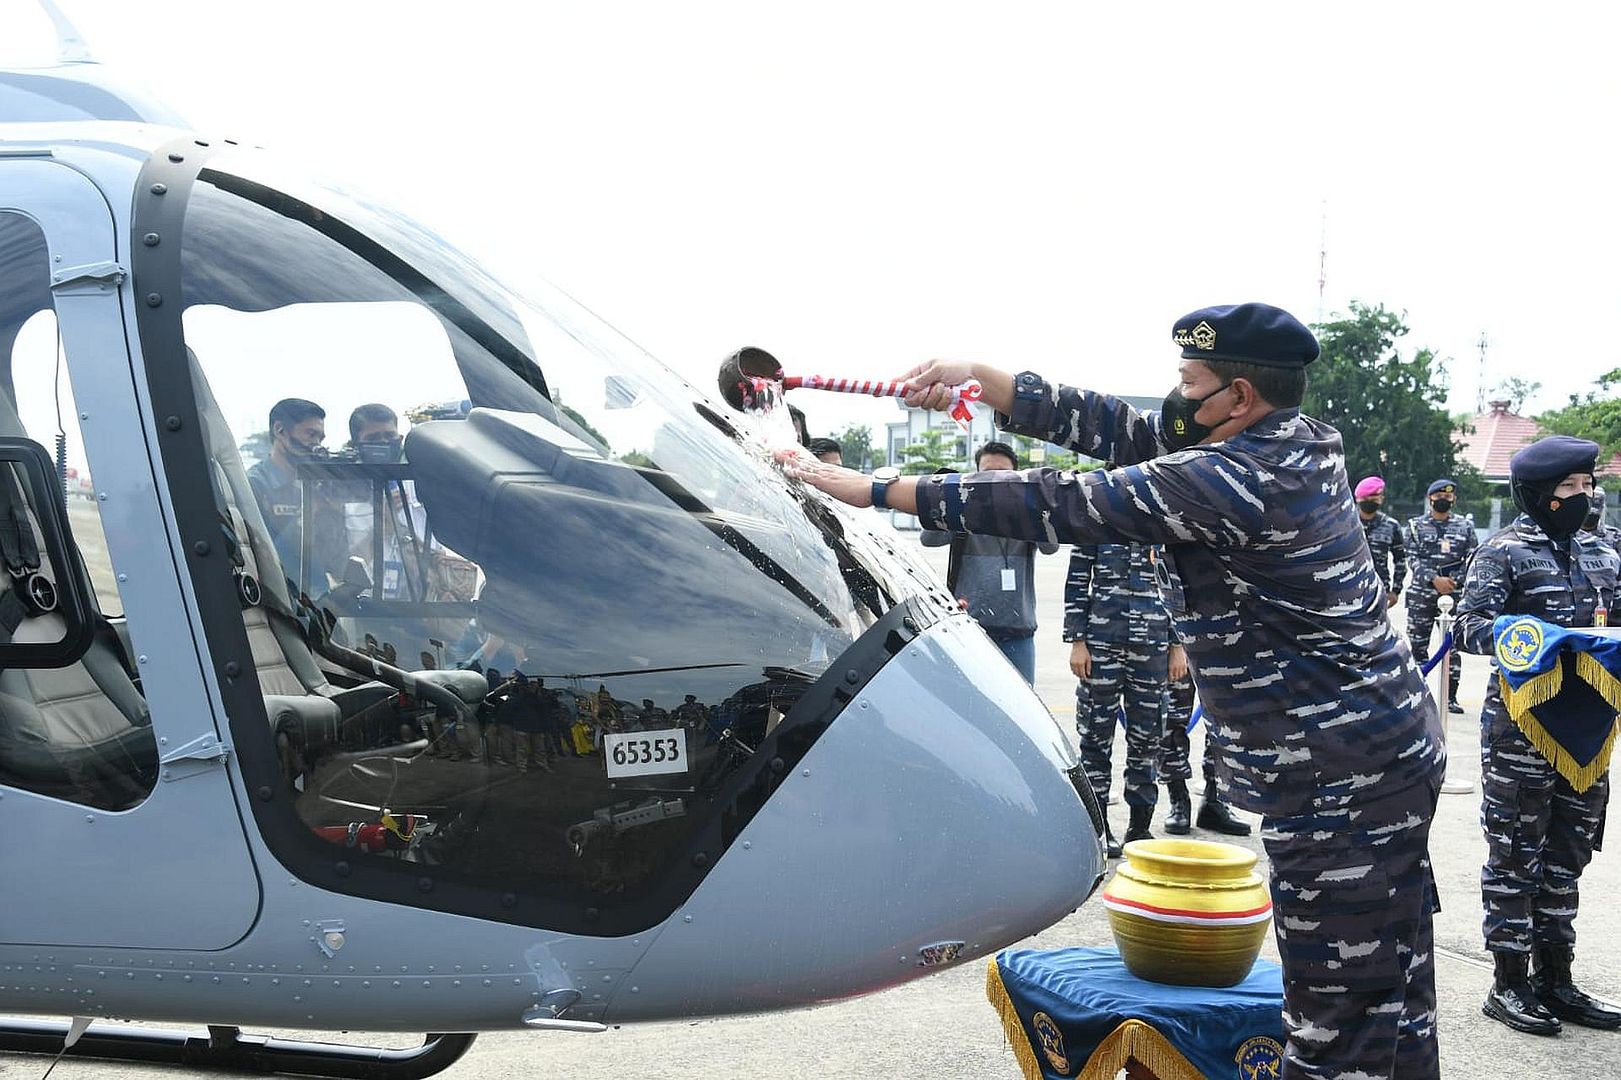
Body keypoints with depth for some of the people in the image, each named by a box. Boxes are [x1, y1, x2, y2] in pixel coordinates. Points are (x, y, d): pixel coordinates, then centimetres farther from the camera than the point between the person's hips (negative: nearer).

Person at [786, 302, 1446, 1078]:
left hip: (1338, 782, -10)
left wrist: (872, 489, -16)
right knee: (1392, 986, 18)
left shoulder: (1231, 480, -22)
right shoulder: (1292, 442, 7)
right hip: (1392, 753, 10)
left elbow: (1055, 507, -20)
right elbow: (1118, 429, 8)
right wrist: (979, 378, 4)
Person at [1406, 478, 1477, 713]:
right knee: (1417, 644, 2)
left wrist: (1453, 581, -9)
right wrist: (1434, 580, -15)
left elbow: (1471, 560, 7)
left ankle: (1451, 697, 6)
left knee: (1453, 645, 0)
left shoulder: (1465, 526, 10)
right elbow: (1412, 559, -2)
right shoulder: (1416, 525, 7)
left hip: (1453, 594, 0)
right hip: (1421, 594, 0)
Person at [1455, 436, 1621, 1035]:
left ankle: (1554, 979, 23)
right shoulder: (1505, 553, -6)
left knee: (1566, 854, 13)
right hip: (1519, 724, -6)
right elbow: (1470, 626, -11)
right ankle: (1509, 984, 9)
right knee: (1515, 855, 1)